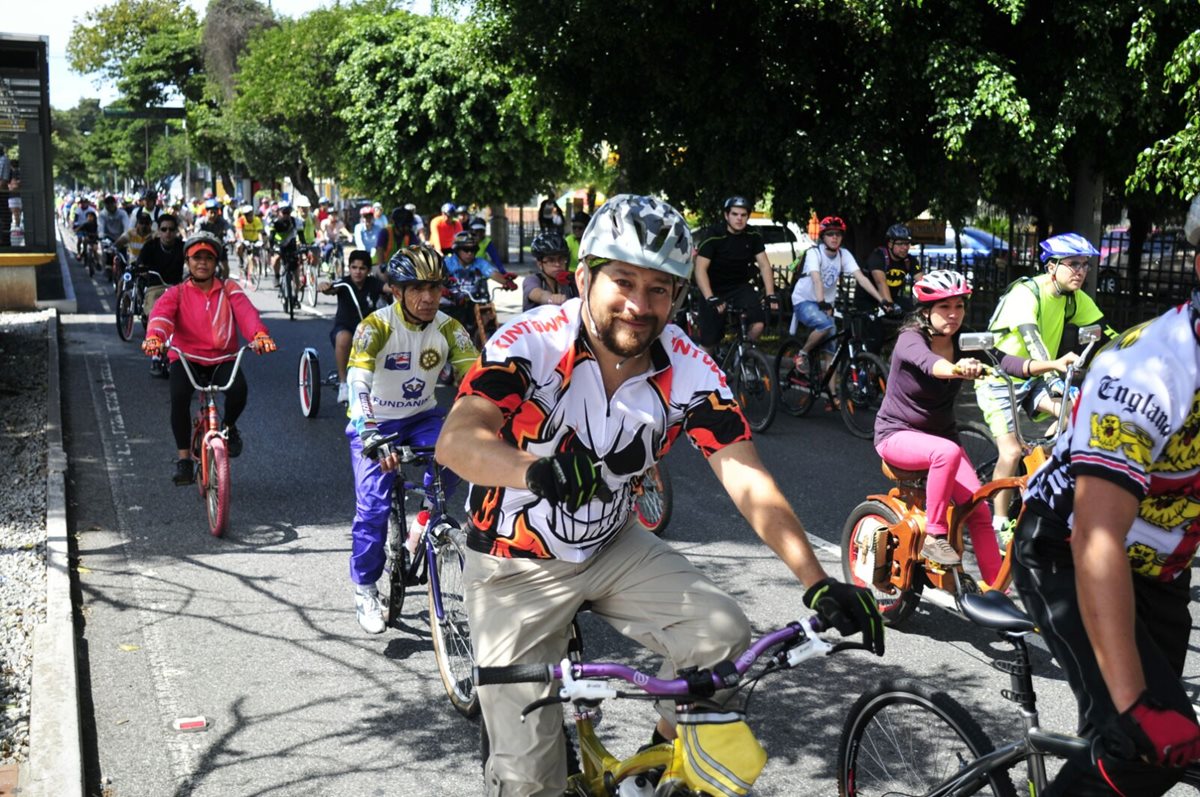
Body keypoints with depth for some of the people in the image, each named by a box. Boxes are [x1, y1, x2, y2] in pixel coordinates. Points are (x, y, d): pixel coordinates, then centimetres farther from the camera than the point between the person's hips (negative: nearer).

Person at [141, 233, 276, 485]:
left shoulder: (229, 290, 6)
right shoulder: (176, 293, 5)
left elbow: (246, 312, -14)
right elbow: (161, 314, -15)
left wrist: (260, 335, -37)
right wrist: (154, 337, -40)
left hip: (223, 359, 0)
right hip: (186, 358, 0)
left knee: (239, 388, -31)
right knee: (179, 395, -31)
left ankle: (229, 427, 5)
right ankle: (184, 458, -13)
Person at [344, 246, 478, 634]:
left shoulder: (448, 328, -12)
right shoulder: (377, 326, -23)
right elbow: (358, 382, -36)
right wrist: (371, 436, -51)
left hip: (422, 417, 3)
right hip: (376, 423, -3)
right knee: (374, 504, -14)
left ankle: (426, 517, 0)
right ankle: (365, 588, 7)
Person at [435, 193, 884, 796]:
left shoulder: (688, 371, -15)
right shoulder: (532, 343, -25)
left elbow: (745, 477, -21)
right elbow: (455, 441, -39)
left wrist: (817, 582, -34)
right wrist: (537, 469, -60)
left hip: (612, 544, 4)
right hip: (516, 563, -3)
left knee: (723, 636, -18)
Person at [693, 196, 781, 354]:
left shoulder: (753, 236, -8)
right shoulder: (714, 236, -20)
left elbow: (764, 265, -6)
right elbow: (700, 269, -26)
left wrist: (771, 294, -18)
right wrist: (711, 298, -38)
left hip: (740, 287, 3)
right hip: (715, 290, -3)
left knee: (758, 324, -22)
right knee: (709, 342, -5)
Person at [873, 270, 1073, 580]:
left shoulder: (963, 345, -4)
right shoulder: (910, 340, -19)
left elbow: (1003, 362, -21)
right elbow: (930, 364, -42)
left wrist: (1054, 364, -38)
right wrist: (957, 370, -66)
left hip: (941, 434, 5)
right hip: (898, 434, -5)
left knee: (978, 508, -11)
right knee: (947, 452, -36)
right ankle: (934, 537, -24)